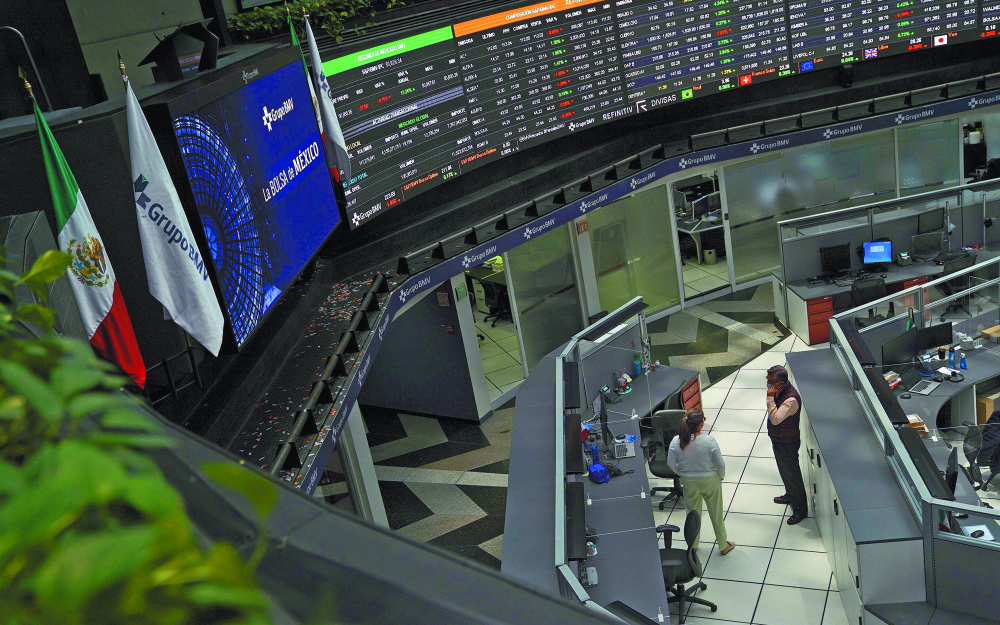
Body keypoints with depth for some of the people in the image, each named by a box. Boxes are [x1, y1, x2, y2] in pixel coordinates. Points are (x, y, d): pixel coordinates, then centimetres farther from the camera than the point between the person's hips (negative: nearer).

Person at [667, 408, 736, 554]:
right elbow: (720, 463, -17)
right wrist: (721, 476, 4)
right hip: (710, 482, -2)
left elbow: (671, 463, -7)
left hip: (688, 482, 2)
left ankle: (693, 544, 40)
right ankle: (724, 546, 35)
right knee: (716, 514, 18)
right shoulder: (709, 441, -27)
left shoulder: (676, 441, -19)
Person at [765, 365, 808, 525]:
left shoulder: (791, 399, -34)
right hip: (778, 440, 9)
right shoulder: (780, 391, -4)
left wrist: (770, 397, -40)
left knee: (792, 474, 6)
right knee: (784, 471, 28)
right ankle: (790, 495, 51)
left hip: (787, 444, -9)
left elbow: (775, 419, -43)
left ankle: (800, 509, 21)